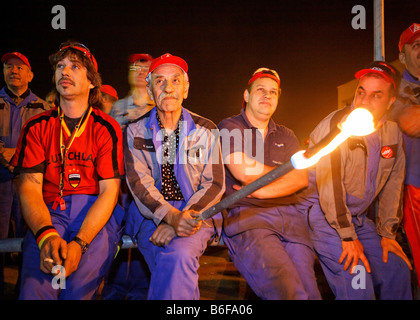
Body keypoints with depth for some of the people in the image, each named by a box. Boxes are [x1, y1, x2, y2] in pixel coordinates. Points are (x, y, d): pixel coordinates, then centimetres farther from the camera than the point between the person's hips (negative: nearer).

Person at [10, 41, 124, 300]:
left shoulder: (107, 128, 2)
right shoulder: (37, 127, 10)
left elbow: (109, 191, -5)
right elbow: (30, 186, 1)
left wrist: (79, 243, -19)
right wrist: (46, 235, -19)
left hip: (97, 215, -1)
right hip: (48, 214, 1)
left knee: (78, 286, -23)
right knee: (35, 287, -23)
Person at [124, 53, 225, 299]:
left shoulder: (206, 130, 6)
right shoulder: (136, 131, 7)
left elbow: (215, 184, 0)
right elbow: (138, 182, -4)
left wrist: (182, 218, -16)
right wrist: (171, 216, -22)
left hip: (194, 216, 0)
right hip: (150, 217, 0)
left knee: (178, 255, -32)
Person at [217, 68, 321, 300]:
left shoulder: (286, 136, 22)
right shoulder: (229, 128, 8)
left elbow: (301, 179, 7)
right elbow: (244, 172, -8)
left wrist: (261, 192, -8)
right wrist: (285, 172, 8)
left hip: (288, 217, 5)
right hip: (246, 216, -4)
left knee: (310, 291, -13)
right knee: (288, 292, -24)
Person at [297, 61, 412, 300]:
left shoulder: (393, 132, 4)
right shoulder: (336, 125, -17)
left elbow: (392, 184, 10)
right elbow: (328, 185, -22)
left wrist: (387, 233, 7)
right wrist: (347, 237, -21)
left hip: (359, 217, 7)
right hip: (322, 214, -7)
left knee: (398, 273, 5)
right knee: (358, 288, -16)